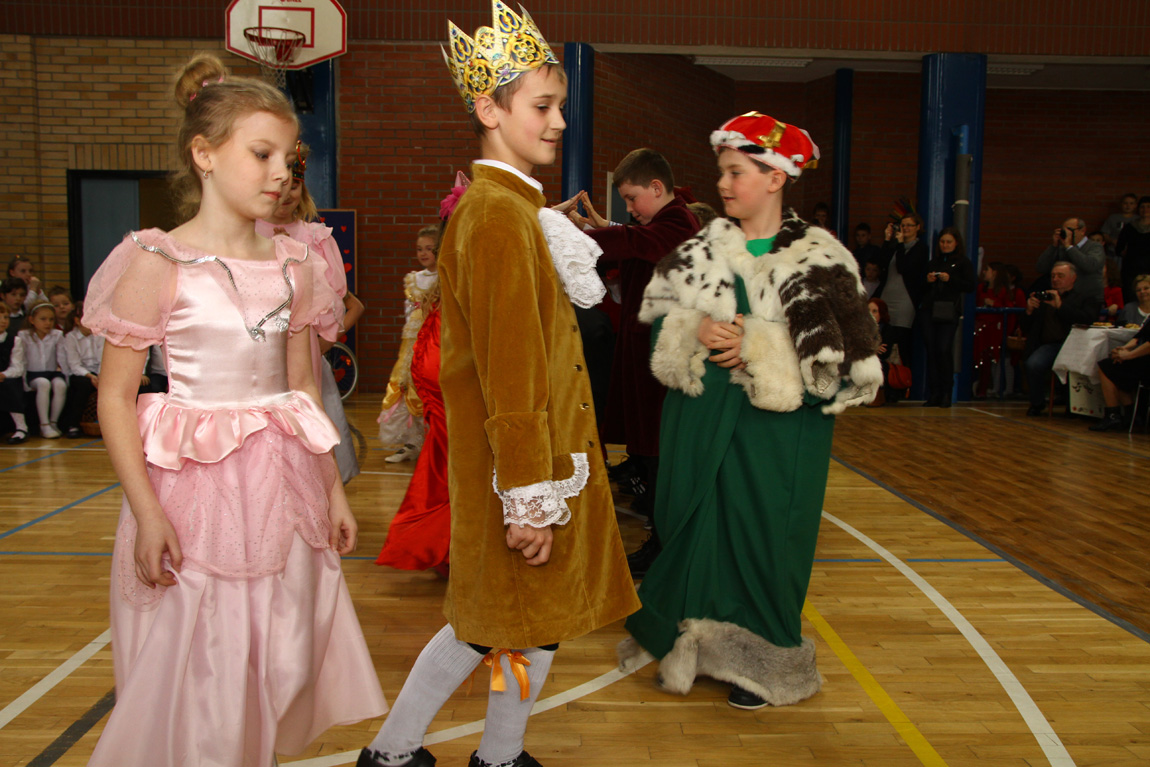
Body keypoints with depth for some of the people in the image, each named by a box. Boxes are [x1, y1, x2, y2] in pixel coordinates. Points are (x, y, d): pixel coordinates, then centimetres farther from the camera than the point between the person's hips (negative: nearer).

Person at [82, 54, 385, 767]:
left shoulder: (292, 264, 6)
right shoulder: (159, 262, -9)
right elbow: (115, 395, -8)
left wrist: (332, 486, 14)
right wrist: (147, 514, -13)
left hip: (283, 481, 5)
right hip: (194, 482, -4)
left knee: (283, 664, 13)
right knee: (197, 668, 5)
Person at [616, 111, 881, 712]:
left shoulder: (819, 259, -5)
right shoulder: (703, 249, 7)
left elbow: (841, 357, -11)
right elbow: (659, 319, 10)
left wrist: (759, 348, -18)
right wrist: (695, 331, -11)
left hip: (775, 427, -3)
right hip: (701, 418, 4)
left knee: (761, 533, 3)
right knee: (697, 522, 7)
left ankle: (760, 661, 22)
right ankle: (696, 641, 26)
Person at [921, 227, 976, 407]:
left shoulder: (963, 262, 6)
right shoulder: (933, 262, 20)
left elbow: (970, 286, -3)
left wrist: (950, 279, -13)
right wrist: (928, 280, 1)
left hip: (949, 312, -4)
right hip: (931, 311, 4)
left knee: (944, 350, -13)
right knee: (931, 350, -1)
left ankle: (946, 392, -3)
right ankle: (934, 393, 5)